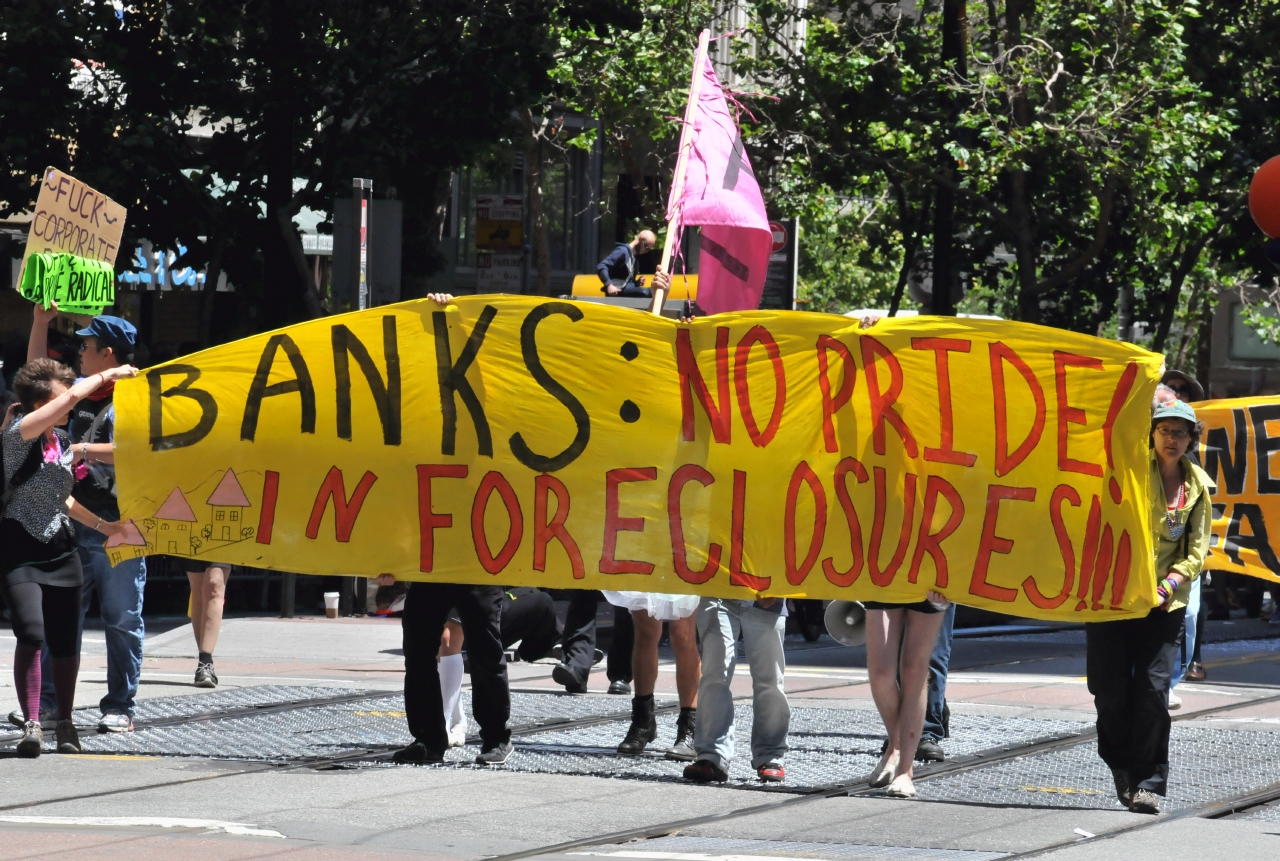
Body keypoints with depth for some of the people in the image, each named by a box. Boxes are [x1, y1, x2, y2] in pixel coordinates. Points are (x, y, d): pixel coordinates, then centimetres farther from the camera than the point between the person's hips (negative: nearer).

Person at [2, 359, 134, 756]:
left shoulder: (62, 441, 10)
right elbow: (74, 395, -20)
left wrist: (100, 524, 20)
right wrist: (108, 375, -8)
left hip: (60, 550, 6)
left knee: (64, 641, 4)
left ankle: (64, 722, 20)